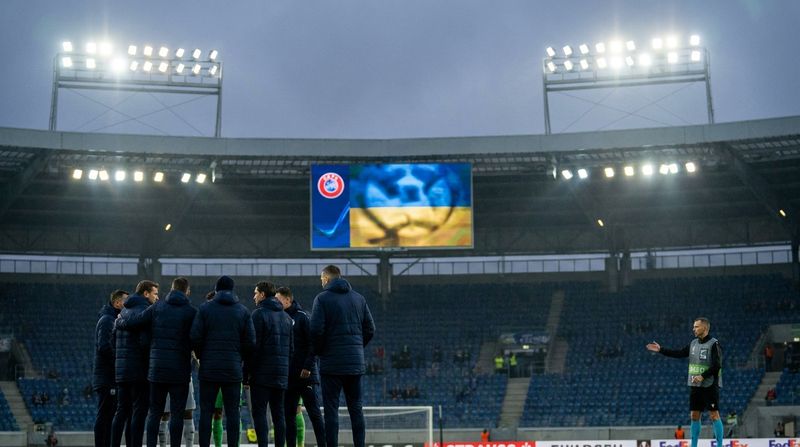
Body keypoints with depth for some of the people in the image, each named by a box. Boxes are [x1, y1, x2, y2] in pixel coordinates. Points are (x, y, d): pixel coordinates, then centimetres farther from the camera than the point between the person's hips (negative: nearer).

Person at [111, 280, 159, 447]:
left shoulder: (123, 311, 18)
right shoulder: (144, 310, -10)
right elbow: (145, 341, -20)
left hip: (121, 370, 8)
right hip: (139, 370, -8)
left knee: (121, 411, 11)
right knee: (139, 411, -5)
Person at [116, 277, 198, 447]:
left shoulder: (157, 307, 5)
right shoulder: (191, 311, -3)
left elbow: (132, 322, 5)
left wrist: (119, 320, 25)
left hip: (157, 369, 3)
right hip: (180, 369, -3)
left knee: (154, 412, 9)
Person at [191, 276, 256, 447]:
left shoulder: (205, 308, 1)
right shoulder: (243, 311, 5)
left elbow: (195, 337, -5)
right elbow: (250, 341, 0)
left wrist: (202, 357, 10)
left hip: (209, 368, -1)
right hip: (233, 369, 1)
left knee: (206, 411, 3)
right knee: (232, 412, 4)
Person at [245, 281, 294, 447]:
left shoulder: (259, 314, -7)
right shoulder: (286, 317, 16)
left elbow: (254, 346, -12)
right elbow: (291, 346, 16)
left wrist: (246, 373, -8)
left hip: (262, 373, -6)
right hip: (282, 374, 6)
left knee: (259, 413, -4)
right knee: (278, 413, 9)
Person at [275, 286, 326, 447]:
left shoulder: (302, 317, -5)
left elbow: (313, 343, -11)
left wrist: (308, 367, -17)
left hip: (306, 375, -6)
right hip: (288, 377, 6)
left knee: (314, 413, -2)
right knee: (288, 415, 7)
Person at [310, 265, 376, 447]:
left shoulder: (322, 298, -5)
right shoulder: (358, 298, 10)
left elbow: (316, 330, -13)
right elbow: (370, 329, 9)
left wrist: (319, 351, 3)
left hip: (332, 363, -4)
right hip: (355, 363, 4)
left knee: (331, 409, -1)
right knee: (356, 408, 9)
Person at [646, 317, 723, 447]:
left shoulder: (713, 344, -9)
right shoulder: (694, 343, 12)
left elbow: (717, 365, -15)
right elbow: (679, 353, 15)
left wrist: (703, 376, -20)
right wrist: (661, 350, 12)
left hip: (710, 385, -7)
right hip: (695, 386, 7)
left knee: (714, 415, -7)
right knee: (694, 415, 7)